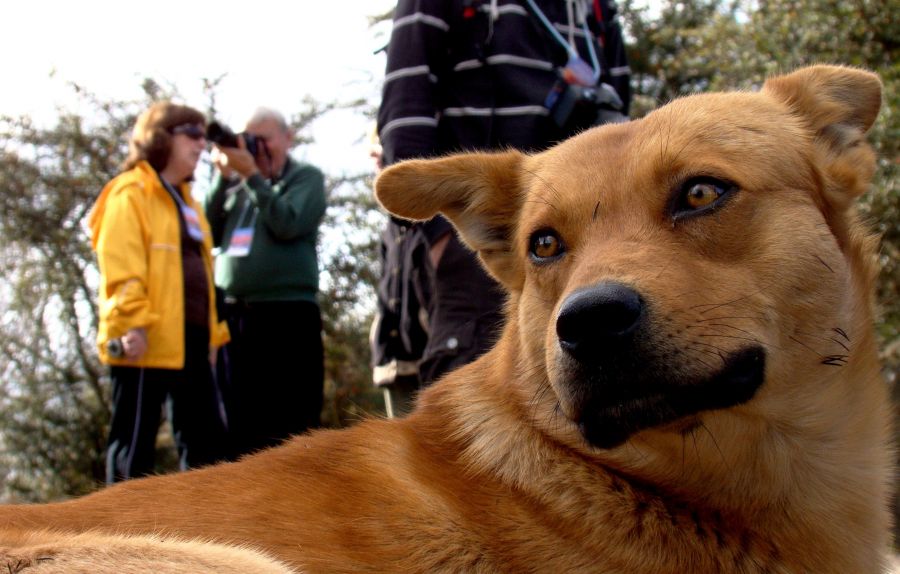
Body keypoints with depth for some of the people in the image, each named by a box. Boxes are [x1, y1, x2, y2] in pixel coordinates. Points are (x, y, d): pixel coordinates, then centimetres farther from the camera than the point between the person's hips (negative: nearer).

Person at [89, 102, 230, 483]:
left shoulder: (184, 200, 23)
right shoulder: (130, 194, -4)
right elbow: (120, 266, -14)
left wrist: (212, 326, 16)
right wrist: (131, 322, -23)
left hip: (189, 340, 9)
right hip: (146, 342, -9)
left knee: (207, 437, 8)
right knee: (134, 441, -2)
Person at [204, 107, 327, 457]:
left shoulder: (306, 177, 8)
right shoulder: (236, 185, 21)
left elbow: (287, 224, -9)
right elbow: (209, 233, 10)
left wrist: (252, 175, -8)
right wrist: (223, 178, 3)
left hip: (287, 314, -5)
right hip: (233, 315, 5)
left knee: (290, 427, -6)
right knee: (240, 426, 5)